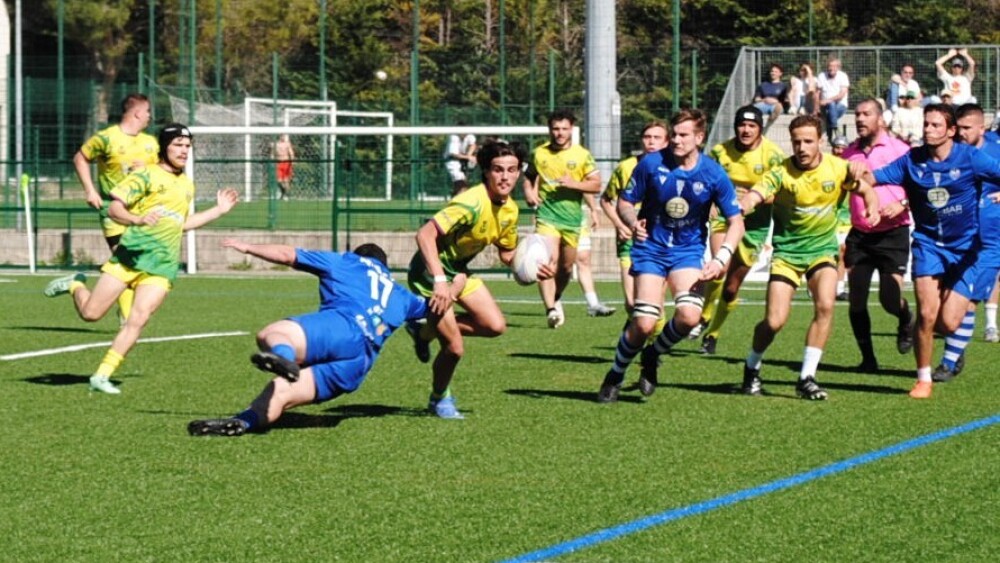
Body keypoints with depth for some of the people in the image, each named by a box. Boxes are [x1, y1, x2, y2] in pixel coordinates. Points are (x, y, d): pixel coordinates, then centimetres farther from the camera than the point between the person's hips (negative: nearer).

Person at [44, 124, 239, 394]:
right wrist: (137, 220, -28)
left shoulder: (187, 186, 19)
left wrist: (218, 210, 28)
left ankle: (102, 376, -7)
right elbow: (114, 208, -9)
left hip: (162, 265, 4)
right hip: (131, 255, -4)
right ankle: (75, 284, 29)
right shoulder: (146, 176, -2)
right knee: (91, 313, -5)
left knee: (138, 319, -14)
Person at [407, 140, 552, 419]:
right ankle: (439, 399, 20)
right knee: (455, 348, -11)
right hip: (430, 272, -8)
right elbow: (425, 234, -35)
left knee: (495, 326, -1)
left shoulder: (510, 209, -2)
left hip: (459, 270, 8)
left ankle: (426, 330, 19)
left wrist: (532, 268, -6)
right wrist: (439, 280, -40)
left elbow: (507, 253, 14)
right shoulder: (472, 204, -29)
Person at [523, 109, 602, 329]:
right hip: (547, 215, -2)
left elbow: (596, 185, 0)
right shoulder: (539, 154, 5)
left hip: (572, 218, 2)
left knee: (566, 266, 13)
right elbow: (529, 177, 19)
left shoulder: (582, 155, 2)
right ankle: (551, 309, -26)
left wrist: (574, 184, -16)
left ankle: (555, 299, 40)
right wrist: (529, 192, -2)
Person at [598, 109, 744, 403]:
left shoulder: (713, 174, -9)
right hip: (651, 248, -1)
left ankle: (653, 355, 10)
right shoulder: (651, 164, -10)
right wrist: (633, 223, -23)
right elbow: (625, 202, 0)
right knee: (644, 324, -14)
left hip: (689, 250, 1)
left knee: (689, 315, -22)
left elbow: (736, 221, -3)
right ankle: (615, 374, 14)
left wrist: (721, 259, -17)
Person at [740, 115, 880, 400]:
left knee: (825, 305, -23)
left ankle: (807, 377, -11)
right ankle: (752, 367, 23)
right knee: (774, 321, -8)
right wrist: (741, 207, -54)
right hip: (786, 251, -1)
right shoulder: (781, 172, -15)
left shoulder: (838, 168, -8)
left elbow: (866, 190, 7)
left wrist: (872, 208, -16)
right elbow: (754, 195, -30)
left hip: (822, 248, 1)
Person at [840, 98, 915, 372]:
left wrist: (902, 204, -20)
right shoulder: (850, 153, 8)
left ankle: (906, 321, 26)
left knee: (890, 300, -10)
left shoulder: (899, 150, -6)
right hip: (859, 236, 4)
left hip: (892, 234, -4)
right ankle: (868, 358, 11)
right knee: (856, 300, -2)